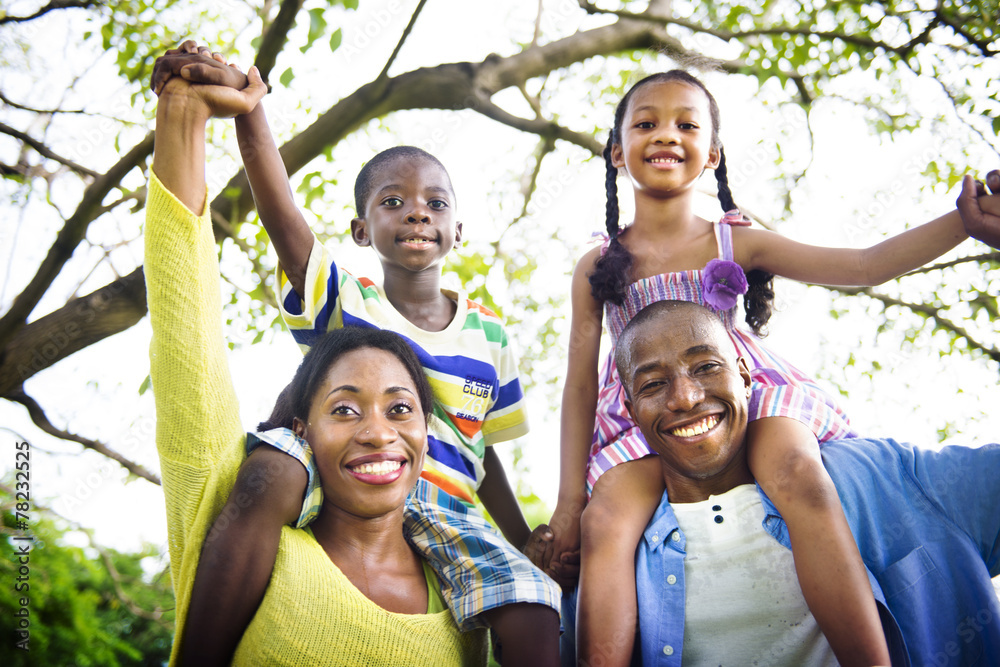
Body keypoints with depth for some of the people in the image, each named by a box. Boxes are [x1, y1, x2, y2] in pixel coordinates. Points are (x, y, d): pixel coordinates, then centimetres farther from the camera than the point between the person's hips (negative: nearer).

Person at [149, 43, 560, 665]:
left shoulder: (489, 335, 13)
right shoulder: (342, 303, 6)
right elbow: (282, 213, -12)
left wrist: (529, 544, 13)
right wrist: (246, 103, -28)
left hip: (441, 514, 2)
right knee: (270, 469, -36)